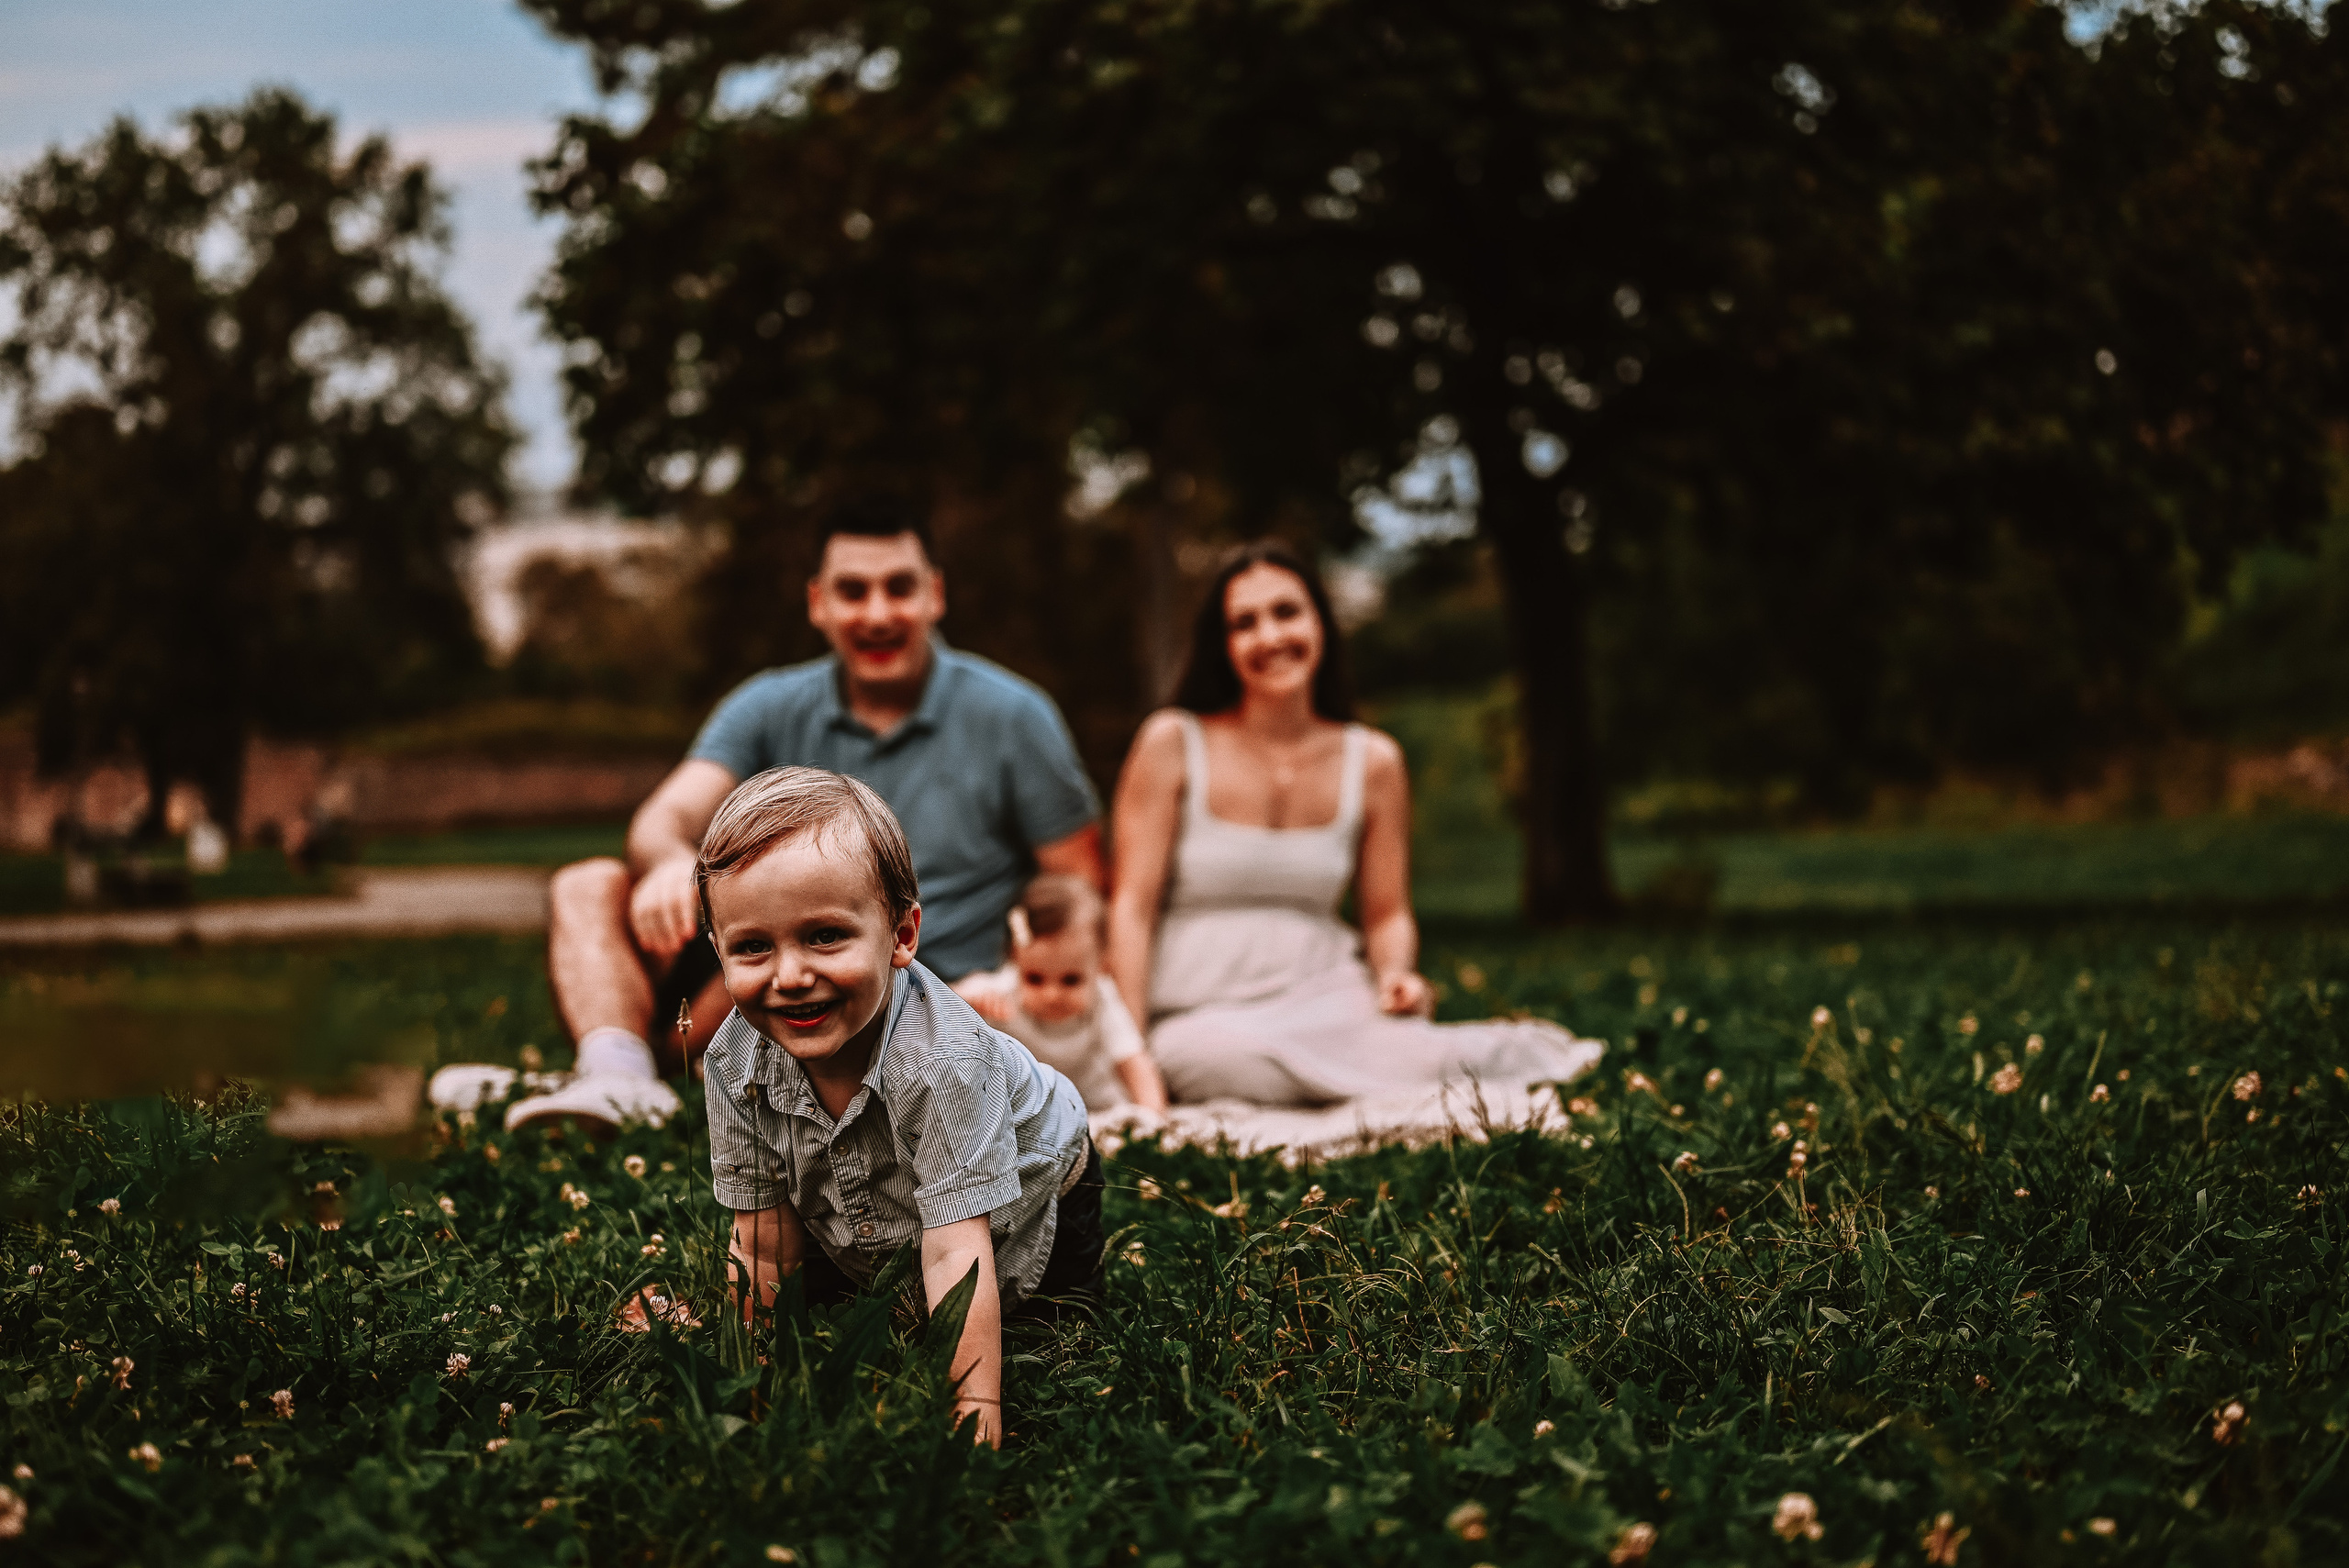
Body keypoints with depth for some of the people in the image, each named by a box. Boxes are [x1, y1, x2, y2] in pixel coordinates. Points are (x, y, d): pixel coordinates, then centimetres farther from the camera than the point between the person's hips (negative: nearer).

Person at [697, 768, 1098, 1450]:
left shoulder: (941, 1058, -44)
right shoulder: (735, 1062, -29)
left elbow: (956, 1256, -46)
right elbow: (764, 1246, -18)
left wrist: (975, 1414, -50)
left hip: (1028, 1208, -3)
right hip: (861, 1242, 4)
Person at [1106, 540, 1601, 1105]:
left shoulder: (1373, 762, 7)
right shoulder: (1172, 744, -2)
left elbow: (1387, 914, 13)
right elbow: (1133, 904, -5)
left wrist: (1396, 974, -11)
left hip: (1325, 997, 1)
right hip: (1199, 1012, -1)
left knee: (1415, 1057, -36)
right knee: (1225, 1059, -40)